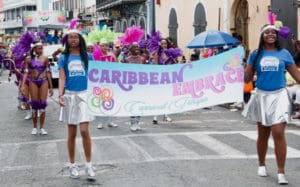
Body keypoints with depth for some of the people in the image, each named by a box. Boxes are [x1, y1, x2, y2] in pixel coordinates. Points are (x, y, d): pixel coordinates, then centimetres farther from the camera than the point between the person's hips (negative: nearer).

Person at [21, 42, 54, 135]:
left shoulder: (45, 58, 3)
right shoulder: (28, 59, 2)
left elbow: (48, 72, 6)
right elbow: (26, 72, 2)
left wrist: (51, 87, 6)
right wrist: (23, 85, -8)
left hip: (43, 81, 0)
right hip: (33, 82, 0)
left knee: (43, 104, -2)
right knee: (34, 105, 2)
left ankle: (41, 128, 7)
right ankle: (35, 127, 13)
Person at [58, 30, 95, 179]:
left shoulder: (87, 57, 8)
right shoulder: (64, 57, 6)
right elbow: (62, 78, -1)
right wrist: (60, 95, -16)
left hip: (84, 95, 0)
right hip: (70, 95, 1)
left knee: (84, 131, -11)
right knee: (71, 133, 6)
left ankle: (89, 165, -2)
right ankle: (72, 165, 17)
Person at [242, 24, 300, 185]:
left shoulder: (284, 54, 4)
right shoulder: (256, 55, 5)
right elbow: (247, 78, 4)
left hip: (279, 96, -1)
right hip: (261, 96, 2)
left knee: (278, 133, -12)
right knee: (263, 134, 13)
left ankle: (281, 172, -6)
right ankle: (262, 164, 34)